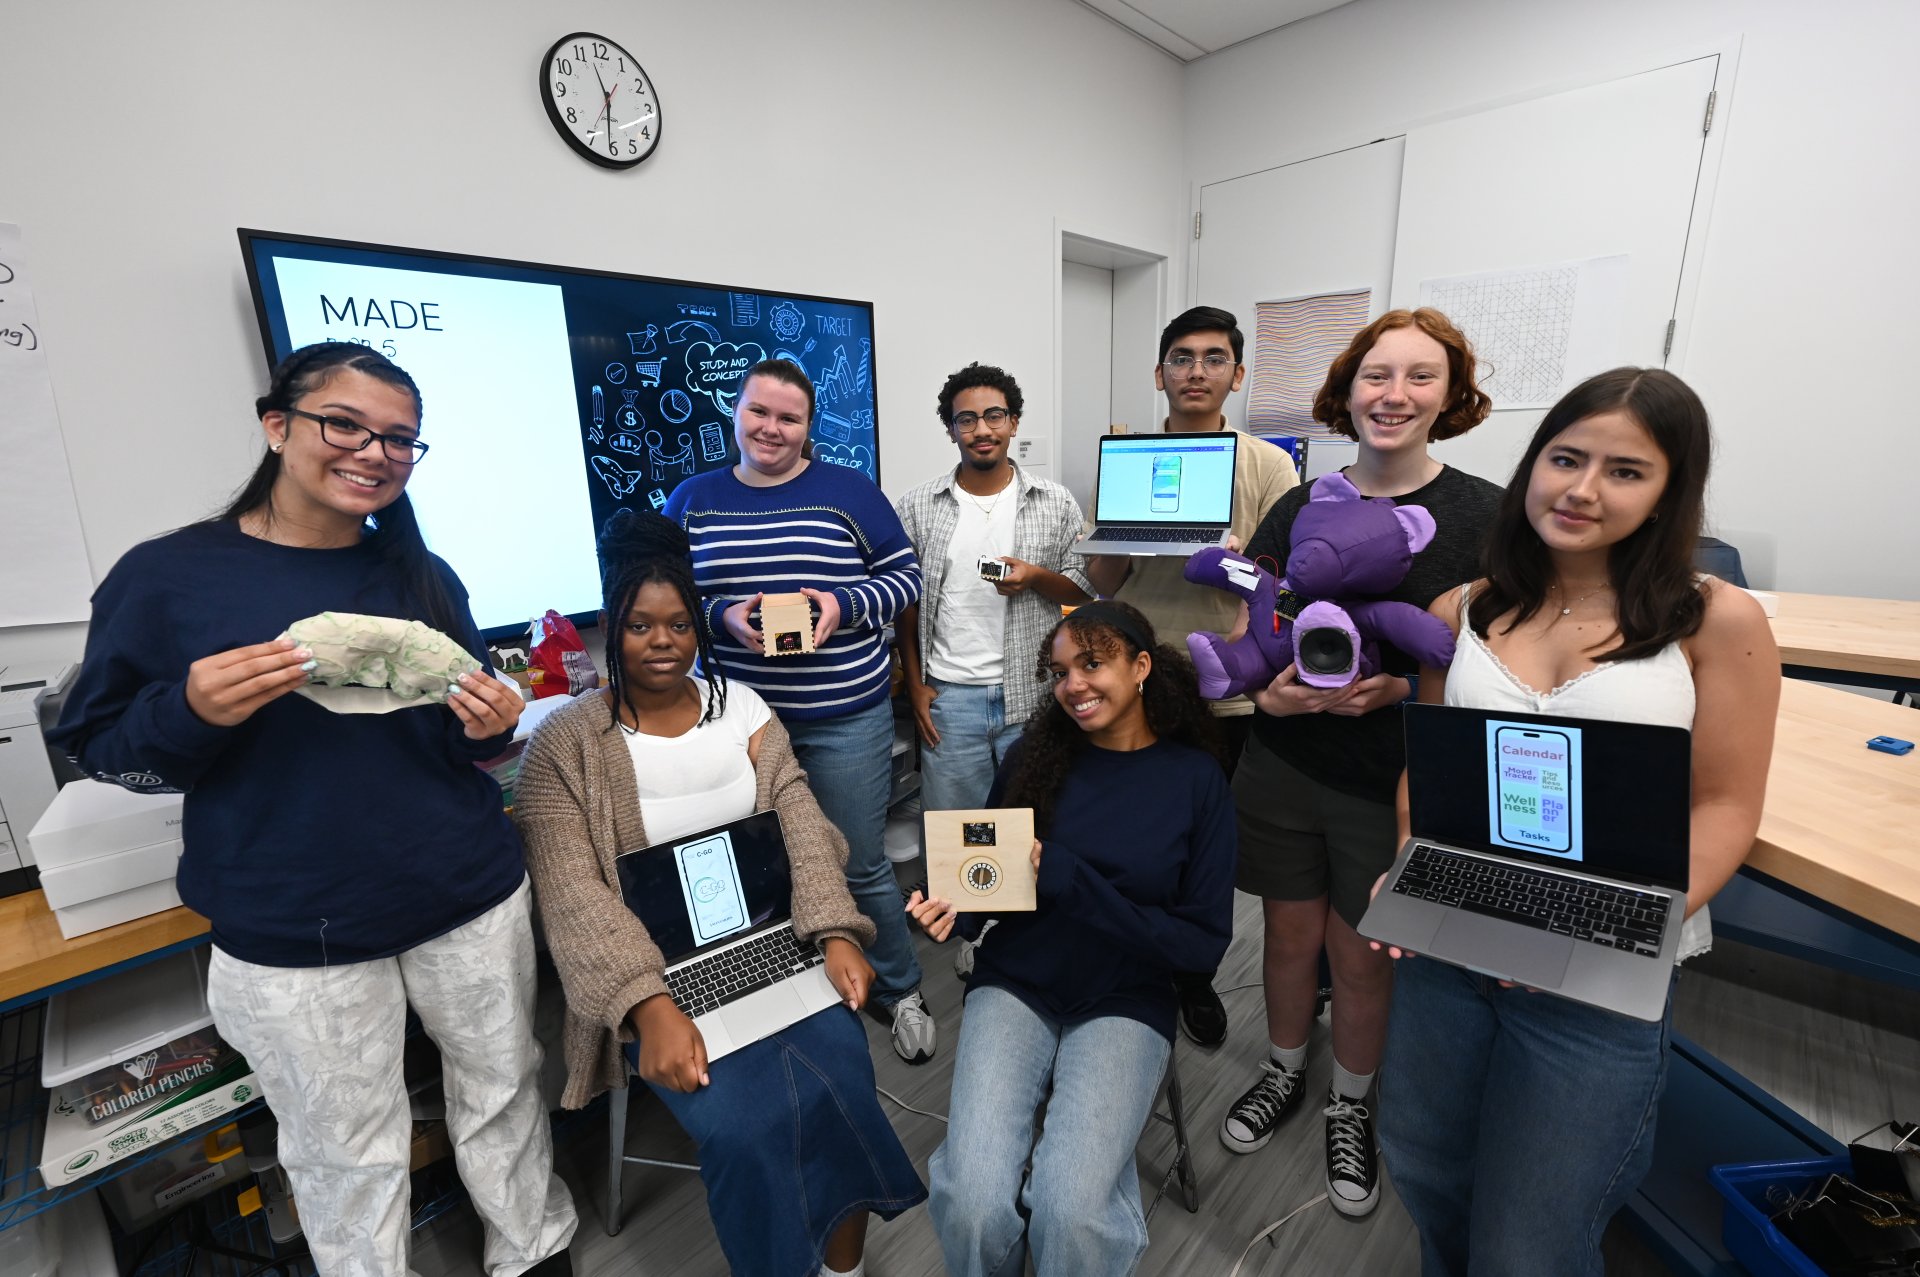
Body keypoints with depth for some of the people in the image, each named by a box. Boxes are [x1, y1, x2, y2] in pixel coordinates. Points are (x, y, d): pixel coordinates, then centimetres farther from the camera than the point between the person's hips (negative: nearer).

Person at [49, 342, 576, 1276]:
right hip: (291, 931, -2)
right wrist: (193, 712, -21)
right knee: (345, 1154, 14)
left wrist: (489, 728, -13)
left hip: (471, 896, 3)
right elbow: (96, 747, -1)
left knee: (505, 1093, 19)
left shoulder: (423, 578, 2)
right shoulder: (166, 575, -6)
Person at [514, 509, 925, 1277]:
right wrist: (651, 1006, -25)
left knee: (842, 1082, -19)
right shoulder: (564, 745, -5)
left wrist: (836, 935, -15)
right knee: (744, 1123, -24)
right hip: (655, 969, -2)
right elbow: (576, 899, -12)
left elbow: (802, 829, -1)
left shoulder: (743, 708, 5)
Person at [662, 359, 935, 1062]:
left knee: (860, 867, 8)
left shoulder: (848, 491, 0)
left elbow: (906, 575, 1)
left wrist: (844, 606, -17)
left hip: (844, 719, -2)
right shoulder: (692, 499, 6)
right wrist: (722, 617, -13)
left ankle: (899, 990, 34)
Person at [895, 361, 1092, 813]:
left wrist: (1036, 577, -15)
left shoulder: (1056, 502, 1)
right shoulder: (917, 507, 1)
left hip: (1033, 695, 1)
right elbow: (906, 604, 5)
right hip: (948, 696, 0)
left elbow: (1082, 590, 5)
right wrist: (915, 686, 1)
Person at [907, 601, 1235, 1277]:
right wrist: (957, 908, -16)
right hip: (1015, 985, 1)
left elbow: (1205, 943, -6)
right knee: (973, 1202, -18)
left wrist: (1069, 881, -18)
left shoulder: (1196, 779, -4)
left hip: (1125, 1004, -1)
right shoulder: (1036, 755, -1)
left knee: (1070, 1214, -22)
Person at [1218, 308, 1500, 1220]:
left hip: (1393, 784, -1)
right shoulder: (1299, 507, 0)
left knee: (1362, 958, 15)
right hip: (1283, 767, 2)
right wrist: (1268, 692, -17)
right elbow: (1249, 630, 2)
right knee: (1290, 937, 17)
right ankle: (1283, 1074, 45)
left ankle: (1351, 1107, 44)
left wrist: (1396, 689, -23)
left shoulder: (1484, 516, -8)